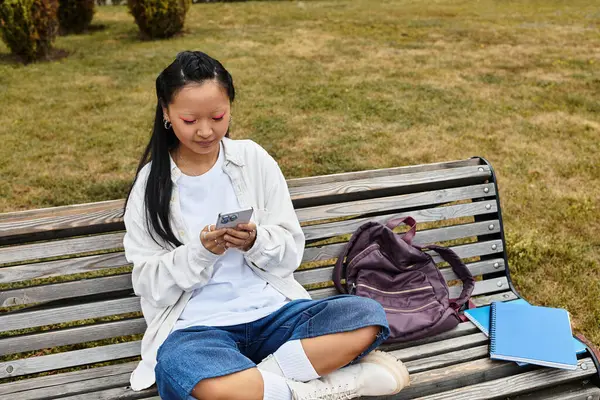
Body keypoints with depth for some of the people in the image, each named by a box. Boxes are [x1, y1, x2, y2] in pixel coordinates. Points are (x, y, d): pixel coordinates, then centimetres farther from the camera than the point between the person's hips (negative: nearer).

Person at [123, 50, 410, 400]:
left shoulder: (254, 159, 3)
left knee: (368, 318, -20)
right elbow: (149, 283, -1)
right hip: (198, 325, -1)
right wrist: (199, 252, -18)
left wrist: (255, 242, -17)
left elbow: (292, 251, 4)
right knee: (177, 367, -37)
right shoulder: (151, 183, 0)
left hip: (272, 310, 2)